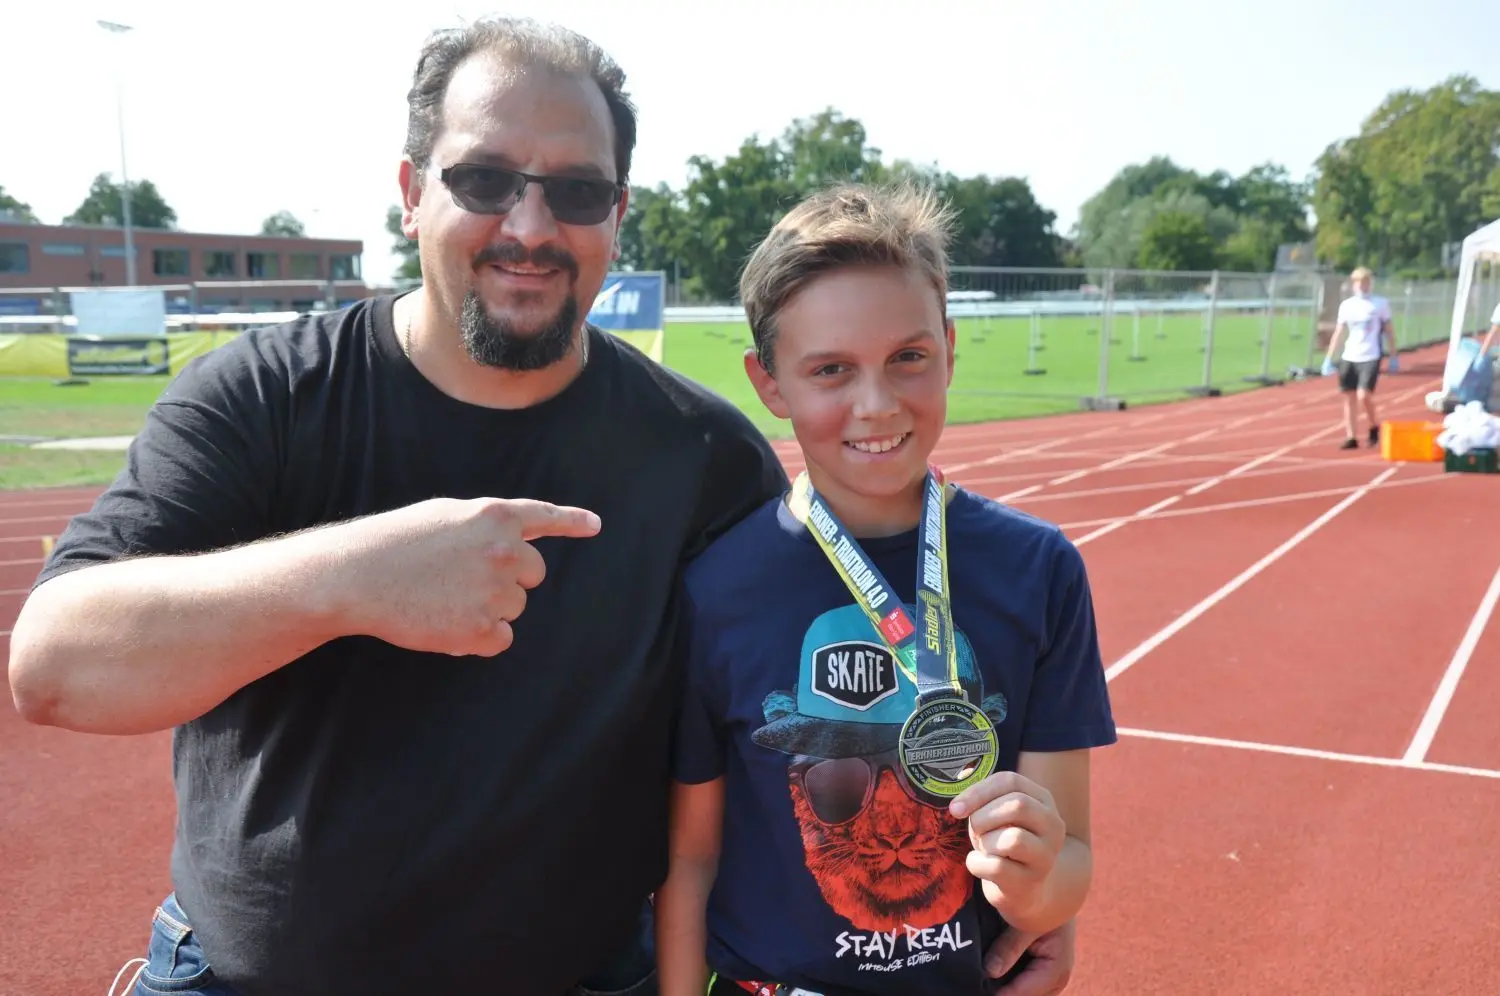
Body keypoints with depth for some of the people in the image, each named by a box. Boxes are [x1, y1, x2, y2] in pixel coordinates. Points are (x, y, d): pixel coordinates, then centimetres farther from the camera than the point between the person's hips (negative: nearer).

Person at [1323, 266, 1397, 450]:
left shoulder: (1380, 304, 0)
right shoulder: (1346, 305, 8)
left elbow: (1389, 331, 5)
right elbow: (1339, 332, 10)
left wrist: (1393, 357, 2)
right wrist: (1329, 357, 4)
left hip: (1370, 358, -4)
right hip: (1349, 357, 4)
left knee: (1364, 396, -16)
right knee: (1349, 398, 3)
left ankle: (1375, 427, 9)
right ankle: (1351, 438, 9)